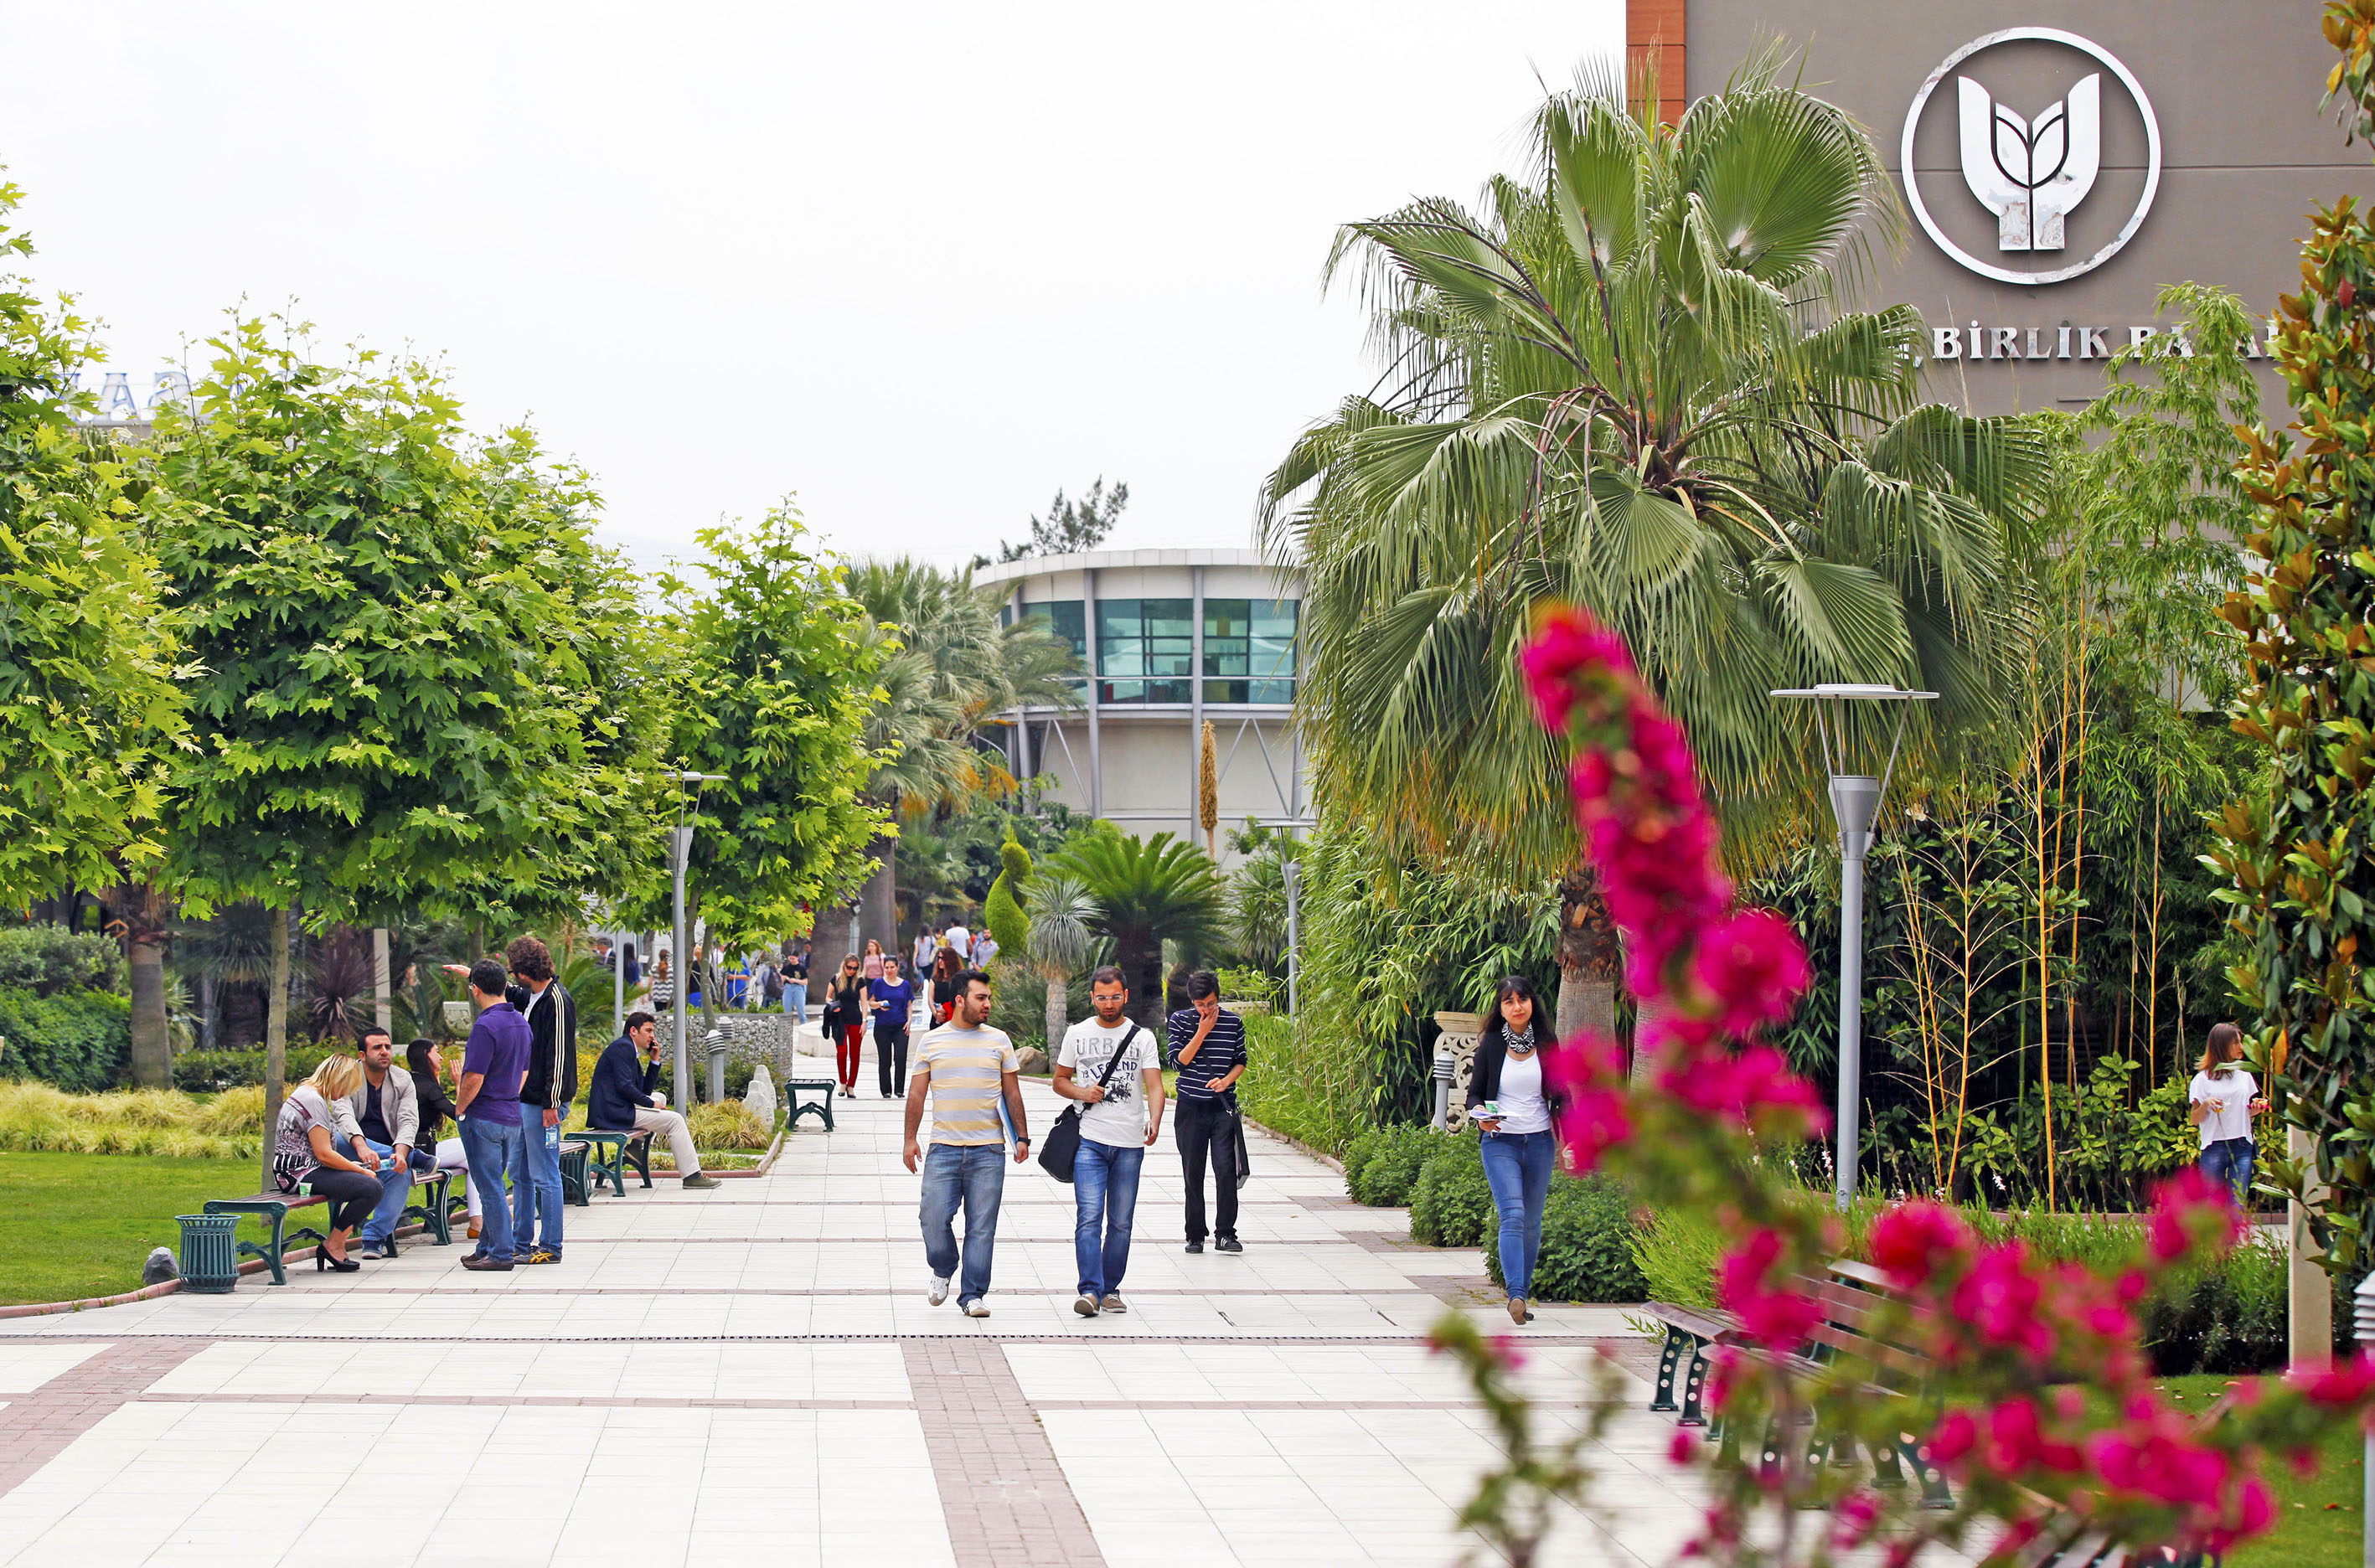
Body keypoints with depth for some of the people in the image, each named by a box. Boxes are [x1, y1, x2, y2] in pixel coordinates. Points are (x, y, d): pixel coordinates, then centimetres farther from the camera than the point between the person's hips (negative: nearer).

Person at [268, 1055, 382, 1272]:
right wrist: (361, 1171, -9)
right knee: (372, 1187, -20)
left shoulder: (307, 1092, 16)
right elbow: (324, 1154, -20)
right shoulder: (313, 1101, -17)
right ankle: (333, 1245, -8)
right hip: (301, 1174, -11)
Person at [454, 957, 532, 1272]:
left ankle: (500, 1253, -1)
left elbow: (474, 1078, -21)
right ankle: (488, 1247, 23)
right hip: (512, 1115, 9)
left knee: (490, 1187, -3)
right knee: (492, 1185, 17)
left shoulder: (486, 1027, -19)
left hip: (484, 1117, -9)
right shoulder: (520, 1022, 9)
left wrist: (459, 1109, -6)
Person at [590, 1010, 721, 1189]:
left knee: (660, 1097, 28)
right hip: (613, 1112, -11)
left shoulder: (628, 1049, 21)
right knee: (674, 1119, -7)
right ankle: (692, 1176, -8)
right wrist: (652, 1104, -10)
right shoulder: (623, 1047, -11)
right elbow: (624, 1086, -21)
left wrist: (655, 1060, 12)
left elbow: (645, 1090, 20)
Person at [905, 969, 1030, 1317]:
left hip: (988, 1150, 0)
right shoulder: (932, 1041, 6)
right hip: (944, 1147, 0)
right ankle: (943, 1270, 20)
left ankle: (972, 1295, 4)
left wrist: (1022, 1137, 6)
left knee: (982, 1226, -1)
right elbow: (917, 1094, 10)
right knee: (934, 1216, -7)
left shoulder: (998, 1041, 8)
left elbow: (1012, 1093, 12)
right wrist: (910, 1139, 5)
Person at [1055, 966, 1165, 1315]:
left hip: (1130, 1143, 1)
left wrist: (1154, 1120, -25)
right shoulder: (1077, 1034, 8)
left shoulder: (1142, 1038, 5)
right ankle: (1090, 1291, -18)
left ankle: (1111, 1289, 16)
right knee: (1089, 1217, -13)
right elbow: (1060, 1080, 16)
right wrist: (1081, 1092, -7)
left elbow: (1154, 1085, -6)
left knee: (1121, 1222, 6)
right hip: (1089, 1141, -1)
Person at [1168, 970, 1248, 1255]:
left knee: (1226, 1169, -10)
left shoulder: (1233, 1022, 4)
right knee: (1193, 1173, 3)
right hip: (1191, 1108, 0)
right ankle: (1195, 1235, 11)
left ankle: (1225, 1233, -5)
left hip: (1223, 1106, 0)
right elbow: (1178, 1060, -7)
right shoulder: (1179, 1020, 0)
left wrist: (1227, 1080, -9)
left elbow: (1241, 1061, 10)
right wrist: (1202, 1032, -14)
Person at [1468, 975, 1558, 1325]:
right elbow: (1475, 1092, 4)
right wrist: (1479, 1112, -17)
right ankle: (1516, 1294, -27)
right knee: (1513, 1215, -17)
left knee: (1532, 1222, 6)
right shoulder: (1491, 1045, -1)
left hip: (1539, 1142, 3)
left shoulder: (1545, 1044, 5)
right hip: (1500, 1142, -3)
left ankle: (1523, 1293, 15)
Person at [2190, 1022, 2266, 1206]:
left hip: (2242, 1147, 3)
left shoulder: (2245, 1077, 14)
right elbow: (2194, 1119, 2)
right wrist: (2206, 1104, -17)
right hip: (2215, 1148, -3)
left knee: (2239, 1204, -5)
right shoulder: (2203, 1079, 2)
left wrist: (2256, 1109, 1)